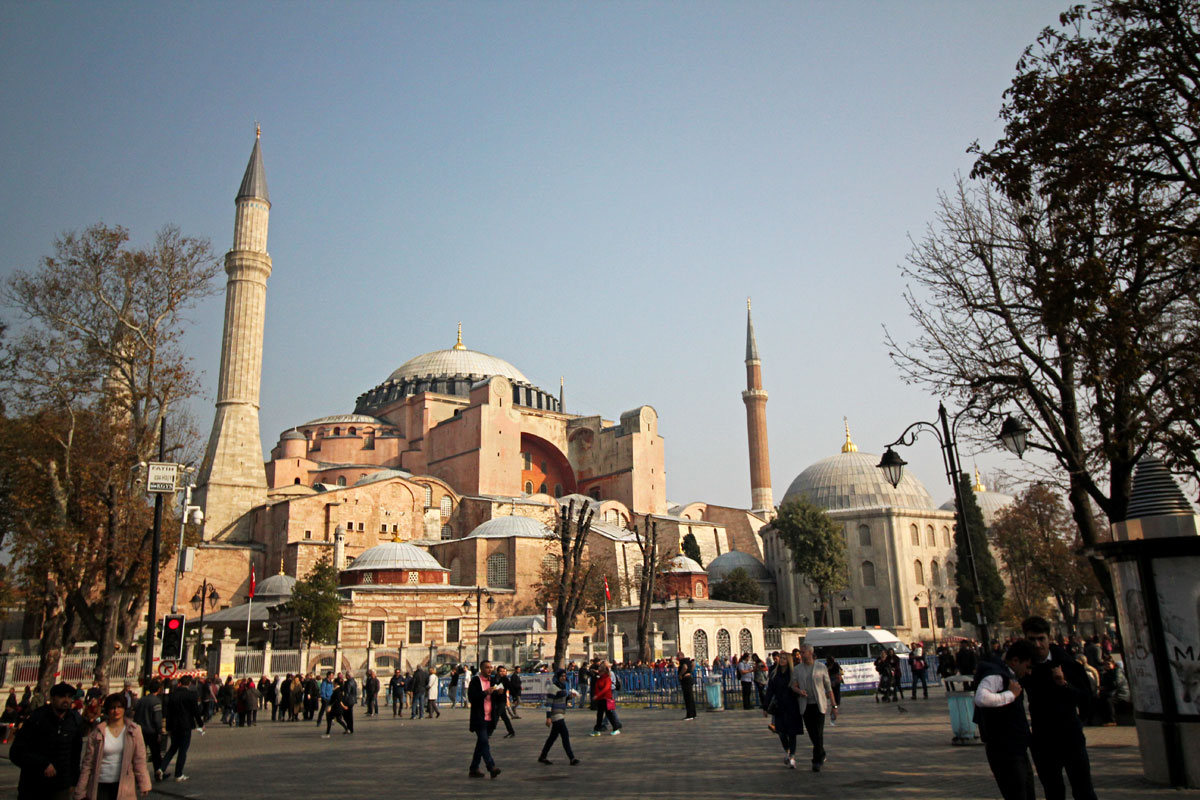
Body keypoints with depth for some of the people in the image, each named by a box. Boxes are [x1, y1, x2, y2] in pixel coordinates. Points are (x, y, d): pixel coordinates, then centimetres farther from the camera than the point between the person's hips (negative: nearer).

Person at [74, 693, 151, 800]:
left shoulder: (133, 730, -1)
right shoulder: (97, 732, -3)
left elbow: (139, 760, -1)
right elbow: (87, 762, -1)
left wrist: (143, 785, -6)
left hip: (124, 785, 0)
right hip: (100, 785, 0)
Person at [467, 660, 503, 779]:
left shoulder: (492, 680, 15)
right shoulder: (475, 681, -5)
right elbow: (471, 698, -14)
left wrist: (498, 692, -4)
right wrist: (485, 692, -23)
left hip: (489, 718, 7)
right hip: (479, 718, -7)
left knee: (481, 743, 10)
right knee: (483, 742, -13)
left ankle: (474, 769, 17)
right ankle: (491, 767, -17)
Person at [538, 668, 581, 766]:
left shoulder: (562, 686, 13)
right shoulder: (553, 687, -14)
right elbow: (549, 702, -16)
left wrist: (570, 694, 6)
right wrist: (548, 717, -20)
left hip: (561, 714, 9)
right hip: (556, 715, -9)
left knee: (553, 736, 14)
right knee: (565, 736, -12)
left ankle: (542, 757, 23)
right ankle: (572, 758, -11)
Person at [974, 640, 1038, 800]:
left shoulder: (1009, 675, 14)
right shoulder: (995, 675, -19)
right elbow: (981, 698, -40)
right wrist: (1011, 694, -28)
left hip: (1018, 750, 10)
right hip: (1004, 752, -10)